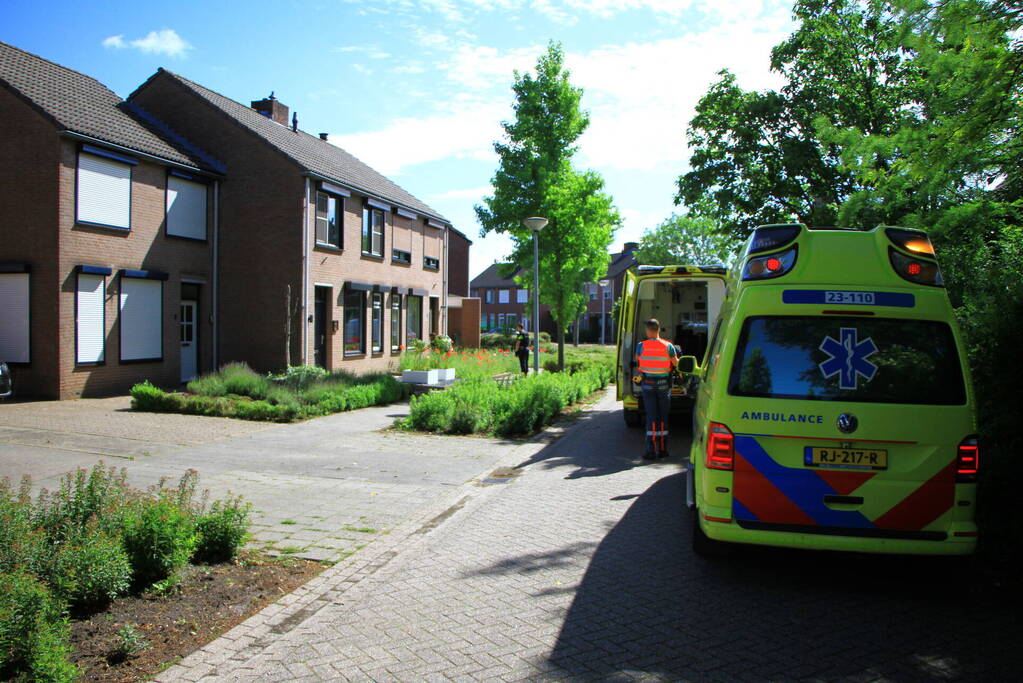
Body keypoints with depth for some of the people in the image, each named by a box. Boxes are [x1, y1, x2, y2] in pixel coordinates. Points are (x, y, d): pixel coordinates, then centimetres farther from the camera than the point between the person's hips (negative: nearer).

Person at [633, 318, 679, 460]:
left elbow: (637, 361, 9)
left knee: (651, 417, 3)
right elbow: (676, 364, 4)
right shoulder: (668, 346, -7)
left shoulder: (641, 346, -8)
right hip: (664, 385, 1)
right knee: (663, 417, 11)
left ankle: (651, 450, -2)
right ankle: (662, 449, 15)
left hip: (647, 385, -1)